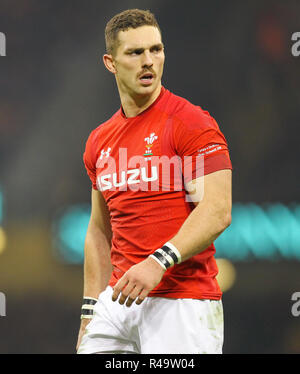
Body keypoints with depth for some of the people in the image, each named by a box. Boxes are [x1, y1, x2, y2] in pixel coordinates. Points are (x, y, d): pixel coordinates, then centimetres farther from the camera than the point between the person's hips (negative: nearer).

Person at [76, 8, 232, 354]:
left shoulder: (191, 123, -5)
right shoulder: (100, 141, 14)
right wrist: (90, 312, 17)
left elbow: (217, 211, -15)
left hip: (182, 303, -6)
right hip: (119, 300, 6)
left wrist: (158, 262, -25)